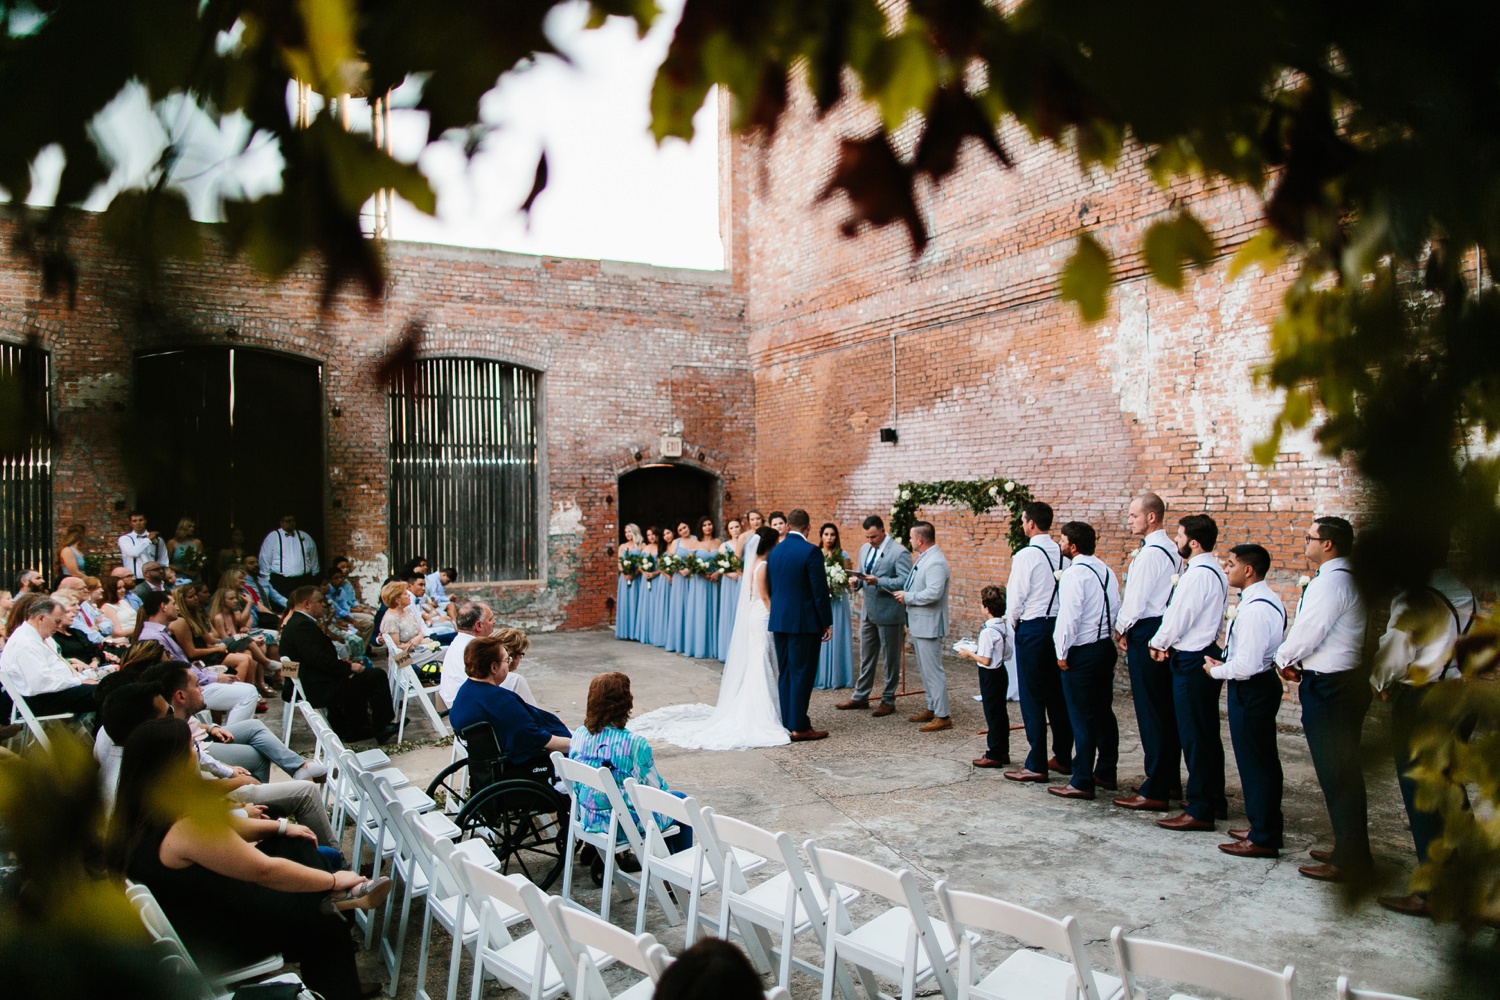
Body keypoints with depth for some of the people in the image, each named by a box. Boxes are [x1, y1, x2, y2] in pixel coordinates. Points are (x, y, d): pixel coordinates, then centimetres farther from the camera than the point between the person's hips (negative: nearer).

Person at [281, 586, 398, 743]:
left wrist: (342, 663, 5)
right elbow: (319, 660, -27)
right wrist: (349, 667, -16)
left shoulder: (296, 623, 14)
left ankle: (355, 728, 32)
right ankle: (383, 729, 3)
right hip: (318, 690, -12)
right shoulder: (303, 625, -20)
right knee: (377, 676, -9)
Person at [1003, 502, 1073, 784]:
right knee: (1058, 694, 15)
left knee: (1032, 697, 0)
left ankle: (1036, 765, 3)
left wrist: (1013, 622, 8)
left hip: (1033, 628, -7)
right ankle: (1063, 756, 24)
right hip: (1060, 625, 7)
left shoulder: (1026, 555, -14)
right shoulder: (1062, 554, 4)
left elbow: (1015, 596, -9)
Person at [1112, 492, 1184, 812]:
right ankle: (1170, 782, 24)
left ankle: (1154, 791, -1)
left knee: (1150, 712, -6)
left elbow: (1136, 599, -17)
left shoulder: (1149, 553, -17)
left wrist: (1124, 630, 0)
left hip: (1146, 632, -10)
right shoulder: (1171, 550, 12)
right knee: (1167, 709, 14)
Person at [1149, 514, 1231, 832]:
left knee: (1194, 736, -4)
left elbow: (1179, 617, -17)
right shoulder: (1216, 571, 11)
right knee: (1208, 733, 17)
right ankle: (1215, 800, 27)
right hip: (1209, 654, 10)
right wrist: (1168, 643, 7)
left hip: (1192, 661, -10)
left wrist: (1158, 643, 2)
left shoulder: (1197, 574, -20)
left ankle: (1200, 810, 2)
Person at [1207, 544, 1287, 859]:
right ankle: (1264, 826, 32)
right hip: (1261, 683, 10)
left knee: (1254, 762, -1)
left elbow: (1246, 665, -27)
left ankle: (1262, 839, 9)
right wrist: (1224, 663, 9)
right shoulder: (1267, 599, 8)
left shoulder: (1255, 609, -25)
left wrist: (1216, 671, -11)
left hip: (1251, 690, -10)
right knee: (1262, 760, 19)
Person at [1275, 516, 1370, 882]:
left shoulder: (1331, 583, -19)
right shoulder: (1345, 579, 14)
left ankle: (1347, 858, 5)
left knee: (1335, 774, -3)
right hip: (1345, 681, 10)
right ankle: (1352, 850, 27)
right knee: (1345, 771, 17)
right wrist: (1298, 662, 7)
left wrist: (1283, 659, -2)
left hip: (1329, 687, -10)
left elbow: (1307, 632, -20)